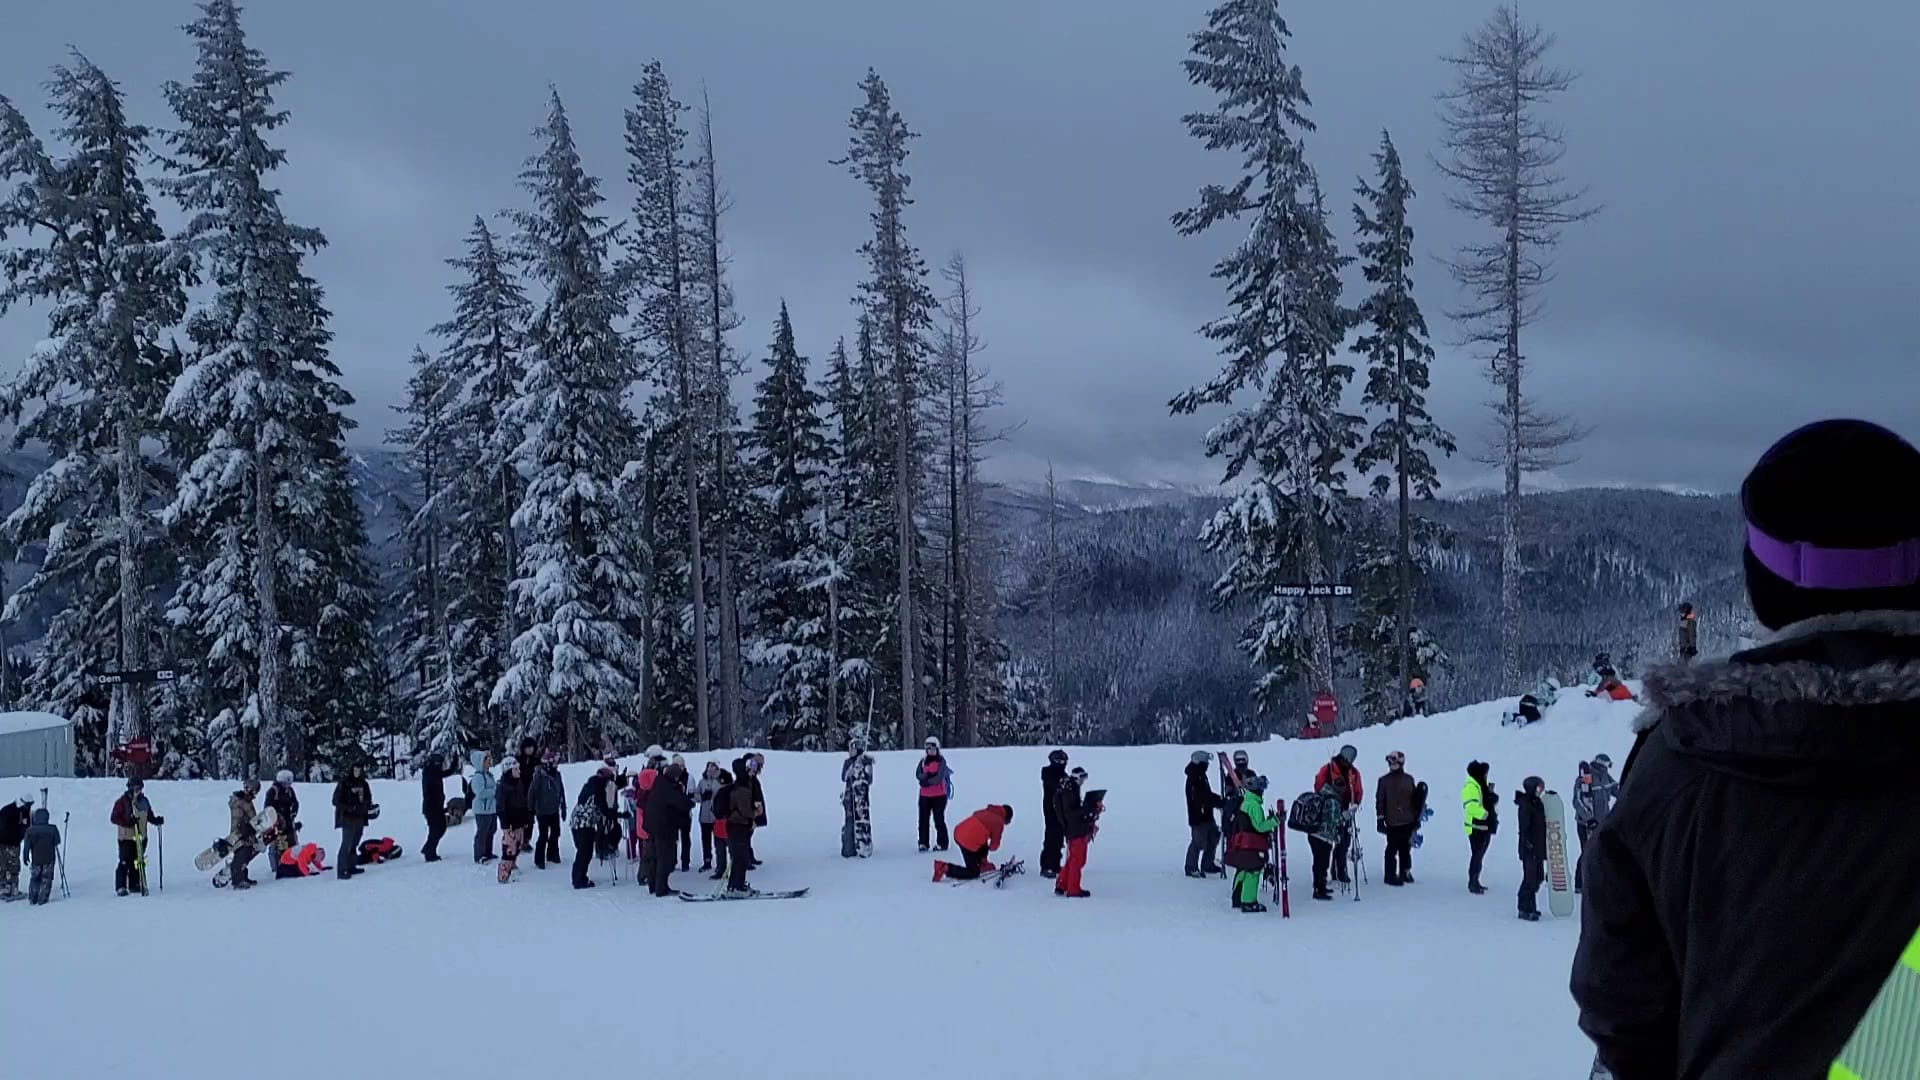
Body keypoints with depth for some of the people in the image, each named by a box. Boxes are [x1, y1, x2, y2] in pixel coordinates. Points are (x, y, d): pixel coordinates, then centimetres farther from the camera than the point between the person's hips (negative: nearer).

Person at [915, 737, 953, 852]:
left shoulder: (941, 761, -6)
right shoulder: (923, 761, 9)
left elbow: (939, 778, -15)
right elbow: (918, 774, -3)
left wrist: (927, 781, -16)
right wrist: (927, 775, -20)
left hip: (939, 795, -5)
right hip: (925, 795, 5)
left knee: (939, 820, -4)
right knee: (923, 819, 3)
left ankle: (942, 843, 3)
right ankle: (923, 843, 10)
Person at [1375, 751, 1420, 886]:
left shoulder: (1409, 779, 8)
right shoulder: (1383, 781, -1)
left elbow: (1415, 799, 13)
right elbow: (1379, 801, -1)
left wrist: (1416, 817, 13)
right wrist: (1380, 819, -5)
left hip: (1407, 821, 3)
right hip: (1392, 822, -3)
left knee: (1406, 848, 11)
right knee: (1392, 848, -3)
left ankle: (1405, 872, 24)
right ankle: (1390, 875, 4)